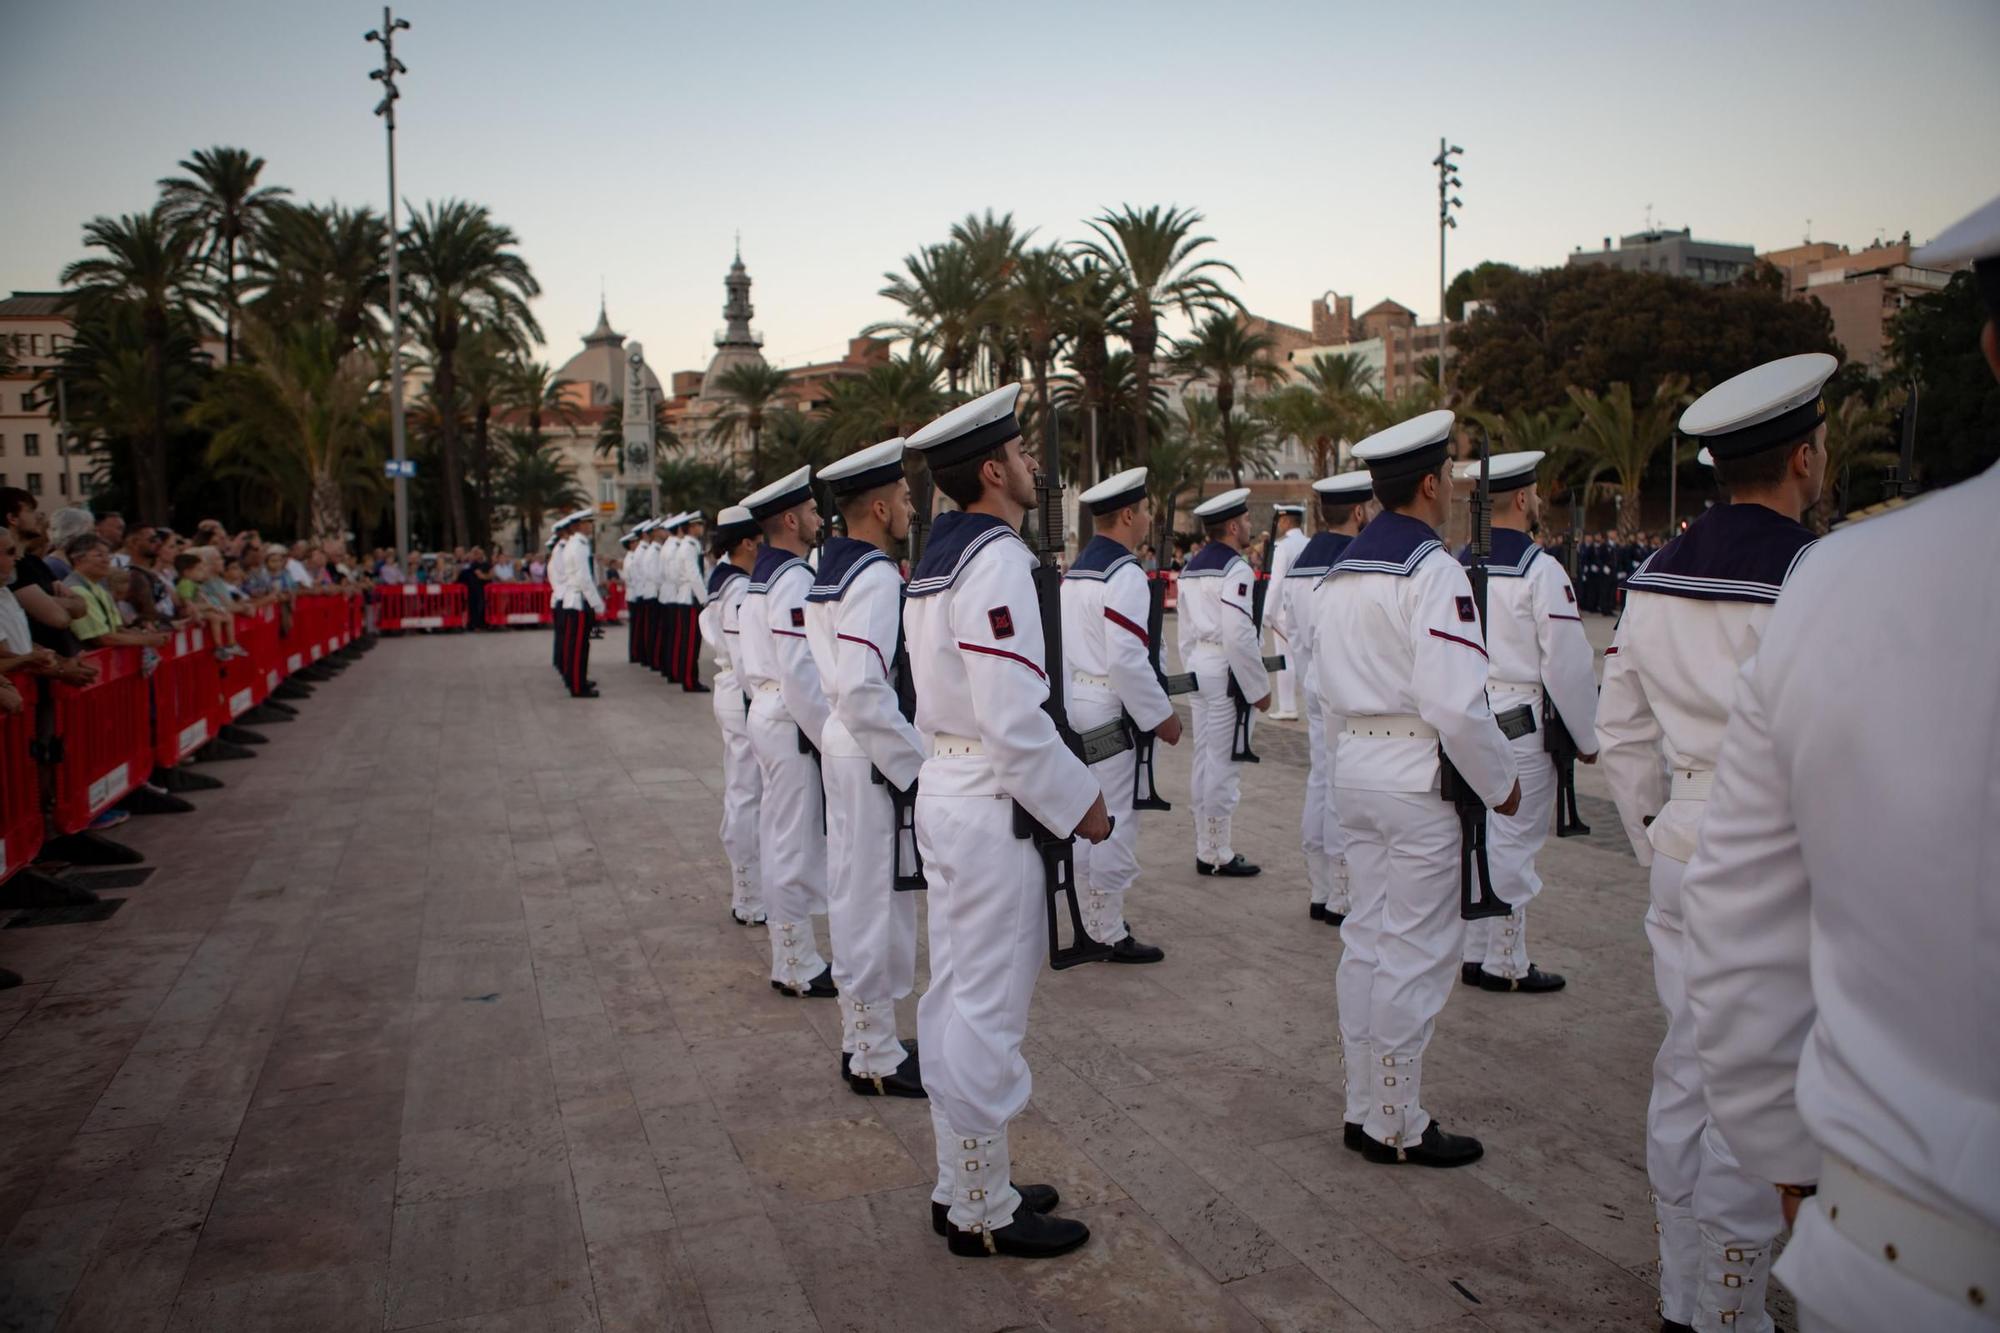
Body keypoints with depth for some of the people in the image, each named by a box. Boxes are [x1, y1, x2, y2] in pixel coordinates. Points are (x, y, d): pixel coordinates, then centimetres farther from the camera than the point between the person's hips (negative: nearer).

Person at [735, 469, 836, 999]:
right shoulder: (794, 578, -17)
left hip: (766, 712, 10)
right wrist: (828, 737, -18)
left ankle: (791, 956, 25)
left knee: (781, 839, 15)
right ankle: (798, 969, 7)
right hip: (794, 722, -10)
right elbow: (800, 669, -23)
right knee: (796, 843, -2)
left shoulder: (760, 575, 14)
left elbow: (745, 663, 18)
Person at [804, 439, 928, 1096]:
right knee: (879, 904, 2)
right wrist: (913, 766, -18)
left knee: (856, 898, 17)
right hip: (874, 755, -10)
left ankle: (861, 1039, 31)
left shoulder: (831, 569, 11)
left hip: (842, 746, 10)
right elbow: (865, 692, -27)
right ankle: (877, 1058, 15)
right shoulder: (875, 577, -19)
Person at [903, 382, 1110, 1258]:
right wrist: (1079, 803, -12)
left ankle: (962, 1185, 30)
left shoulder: (937, 557, 12)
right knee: (989, 1009, 1)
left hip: (946, 789, 10)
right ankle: (984, 1213, 14)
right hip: (993, 805, -10)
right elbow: (1015, 718, -24)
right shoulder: (996, 561, -18)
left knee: (958, 996, 17)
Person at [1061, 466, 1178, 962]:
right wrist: (1161, 715, -13)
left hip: (1076, 702, 9)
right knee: (1114, 822, -1)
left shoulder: (1075, 571, 12)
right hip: (1110, 710, -9)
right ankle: (1110, 934, 7)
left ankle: (1092, 918, 28)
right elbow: (1128, 660, -23)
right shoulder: (1125, 575, -17)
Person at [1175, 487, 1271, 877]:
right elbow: (1239, 637, -20)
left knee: (1204, 761, 14)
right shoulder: (1236, 570, -15)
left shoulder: (1191, 567, 12)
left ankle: (1205, 850, 22)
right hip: (1226, 673, -9)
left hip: (1199, 669, 9)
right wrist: (1259, 689, -13)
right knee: (1223, 764, -1)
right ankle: (1218, 855, 6)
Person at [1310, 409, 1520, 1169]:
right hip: (1418, 773, -8)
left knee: (1367, 938, 15)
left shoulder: (1338, 572, 10)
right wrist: (1500, 783, -8)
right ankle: (1397, 1127, 12)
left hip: (1353, 764, 9)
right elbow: (1456, 703, -21)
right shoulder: (1432, 571, -16)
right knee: (1415, 953, 1)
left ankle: (1365, 1107, 25)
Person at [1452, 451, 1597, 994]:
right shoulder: (1540, 571, -14)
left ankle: (1473, 951, 24)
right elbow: (1568, 664, -13)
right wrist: (1587, 738, -2)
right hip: (1521, 724, -7)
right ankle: (1504, 964, 12)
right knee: (1513, 843, 2)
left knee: (1473, 838, 14)